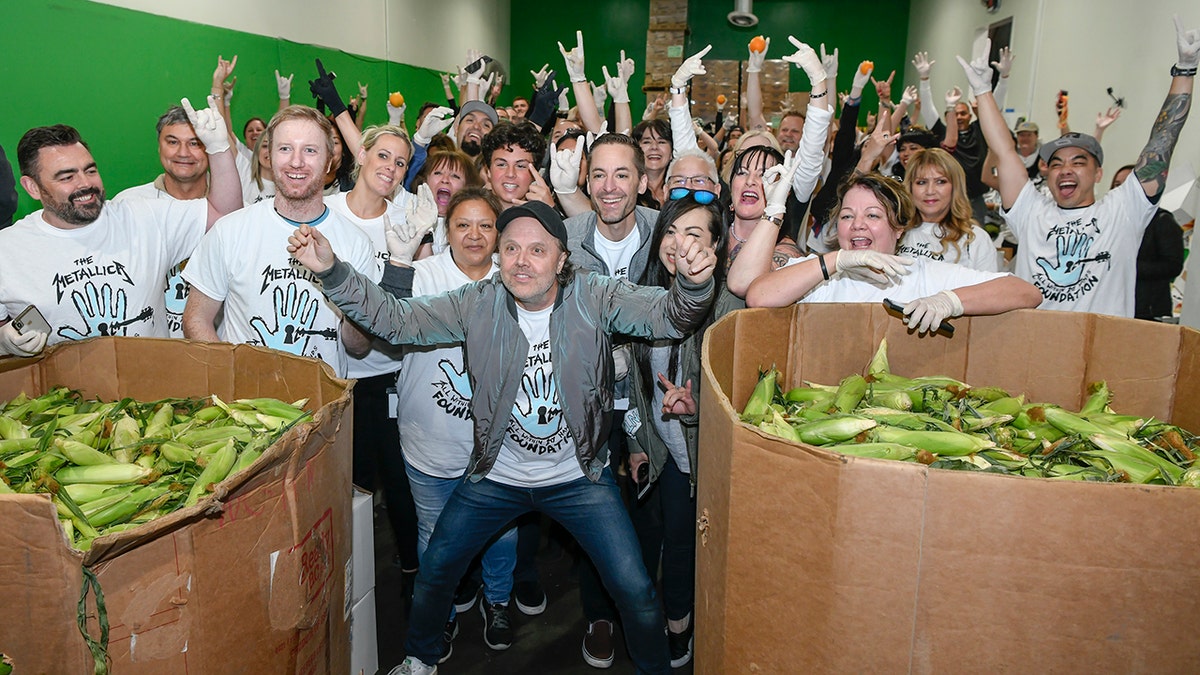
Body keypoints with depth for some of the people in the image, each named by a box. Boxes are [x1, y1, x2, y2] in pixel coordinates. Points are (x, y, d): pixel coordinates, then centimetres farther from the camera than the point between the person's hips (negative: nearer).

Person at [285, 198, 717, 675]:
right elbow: (396, 320, -14)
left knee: (635, 589, -1)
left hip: (579, 478, -2)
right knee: (434, 571, 13)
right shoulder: (479, 304, -12)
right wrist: (331, 272, -27)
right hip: (497, 477, 2)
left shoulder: (592, 298, -16)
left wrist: (692, 283, -49)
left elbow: (668, 315, -26)